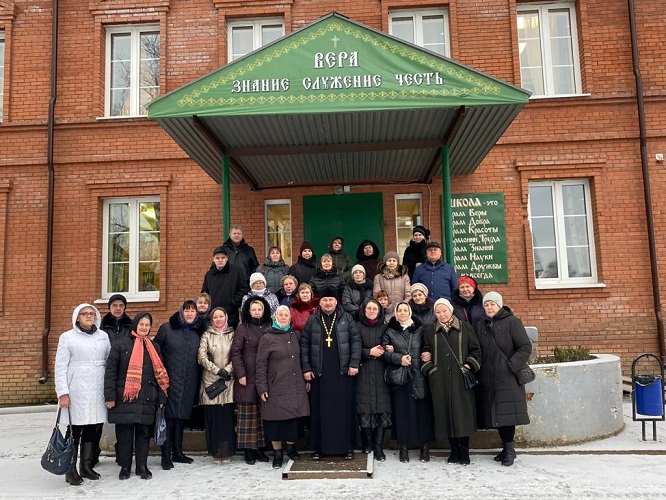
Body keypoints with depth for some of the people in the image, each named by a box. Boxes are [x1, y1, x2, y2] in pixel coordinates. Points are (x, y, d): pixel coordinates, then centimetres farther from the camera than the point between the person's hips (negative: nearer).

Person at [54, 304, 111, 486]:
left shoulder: (103, 336, 9)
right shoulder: (67, 337, 1)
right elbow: (60, 367, -3)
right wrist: (63, 393, -10)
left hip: (98, 389, 3)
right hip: (77, 389, -3)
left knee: (93, 427, 7)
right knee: (75, 428, -2)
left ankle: (86, 465, 19)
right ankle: (71, 469, 7)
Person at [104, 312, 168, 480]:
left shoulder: (154, 347, 13)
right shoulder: (120, 344, 2)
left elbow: (160, 373, 12)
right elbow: (110, 372, -2)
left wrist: (161, 398, 6)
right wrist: (110, 396, -8)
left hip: (147, 399, 3)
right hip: (124, 398, -3)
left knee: (144, 433, 8)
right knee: (124, 433, 4)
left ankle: (142, 466, 20)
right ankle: (125, 466, 18)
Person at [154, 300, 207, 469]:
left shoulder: (198, 332, 8)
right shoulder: (167, 328, -2)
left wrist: (197, 379, 8)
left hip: (189, 383, 3)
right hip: (171, 380, -3)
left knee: (182, 415, 11)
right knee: (169, 415, -3)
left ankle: (177, 452, 22)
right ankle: (166, 454, 5)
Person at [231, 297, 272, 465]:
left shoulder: (269, 328, 8)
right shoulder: (243, 328, 1)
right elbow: (235, 353, -3)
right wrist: (240, 374, -10)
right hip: (248, 379, -3)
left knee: (263, 414, 7)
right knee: (248, 414, 1)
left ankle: (260, 448, 16)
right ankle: (249, 450, 8)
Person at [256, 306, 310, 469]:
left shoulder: (295, 335, 9)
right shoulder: (267, 338, -3)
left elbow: (301, 358, 15)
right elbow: (261, 365, -4)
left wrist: (306, 379, 13)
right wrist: (262, 387, -8)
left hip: (295, 386, 3)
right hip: (276, 387, -3)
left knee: (293, 417, 7)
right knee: (276, 419, 3)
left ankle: (291, 446, 26)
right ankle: (277, 453, 16)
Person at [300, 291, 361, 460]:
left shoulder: (347, 319, 5)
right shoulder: (312, 321, 6)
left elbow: (356, 341, 2)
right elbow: (304, 345, 6)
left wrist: (354, 363, -6)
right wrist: (306, 368, -1)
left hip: (343, 372, 0)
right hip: (319, 373, 1)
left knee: (345, 409, 2)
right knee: (320, 410, 4)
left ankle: (347, 446, 12)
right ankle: (318, 447, 13)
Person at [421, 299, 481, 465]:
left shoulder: (465, 327, 6)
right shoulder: (430, 331, 12)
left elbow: (475, 350, 6)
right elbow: (426, 352, 17)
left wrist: (469, 365, -6)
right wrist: (429, 368, 2)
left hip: (461, 378, -2)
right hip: (440, 380, 2)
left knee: (463, 412, -3)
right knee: (445, 412, 3)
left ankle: (464, 449, 9)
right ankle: (454, 448, 14)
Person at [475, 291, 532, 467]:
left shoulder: (511, 322, -1)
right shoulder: (480, 325, 13)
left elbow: (525, 347, -6)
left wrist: (511, 365, -14)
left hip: (508, 379, -5)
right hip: (488, 380, 5)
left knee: (507, 413, -7)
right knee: (496, 414, 7)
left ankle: (509, 448, 3)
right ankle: (506, 448, 18)